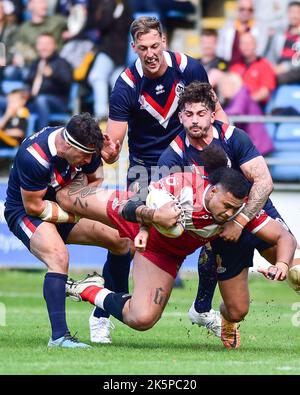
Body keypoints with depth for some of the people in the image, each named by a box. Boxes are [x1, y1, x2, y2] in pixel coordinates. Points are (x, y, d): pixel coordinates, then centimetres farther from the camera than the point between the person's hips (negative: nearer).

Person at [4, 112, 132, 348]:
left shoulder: (86, 146, -13)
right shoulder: (34, 157, -33)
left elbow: (95, 180, 8)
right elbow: (34, 206, -24)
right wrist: (75, 215, -20)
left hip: (62, 204, 8)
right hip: (24, 212, -8)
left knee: (122, 241, 2)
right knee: (59, 258, -34)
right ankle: (58, 336, -36)